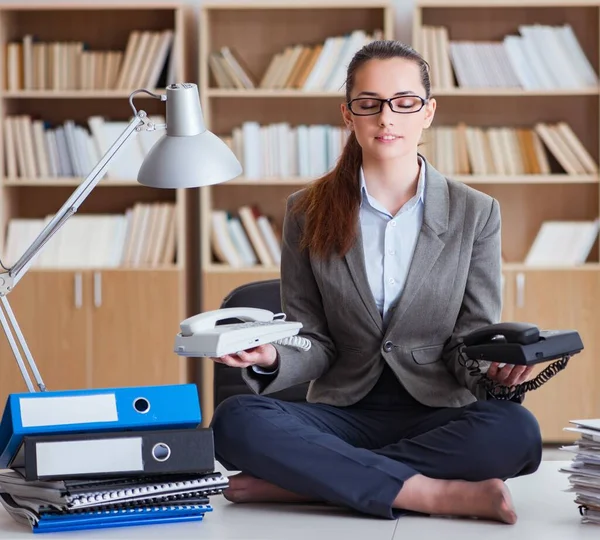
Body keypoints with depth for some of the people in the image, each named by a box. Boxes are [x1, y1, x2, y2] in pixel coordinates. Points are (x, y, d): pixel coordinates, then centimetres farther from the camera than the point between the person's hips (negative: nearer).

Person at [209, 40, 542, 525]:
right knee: (236, 421, -29)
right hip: (343, 411, 0)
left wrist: (494, 365, -20)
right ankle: (445, 494, -30)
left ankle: (297, 481, -27)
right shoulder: (309, 212, 5)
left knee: (516, 430, -34)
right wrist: (270, 359, -17)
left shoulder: (475, 213, 4)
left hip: (437, 415, 0)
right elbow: (315, 345, 6)